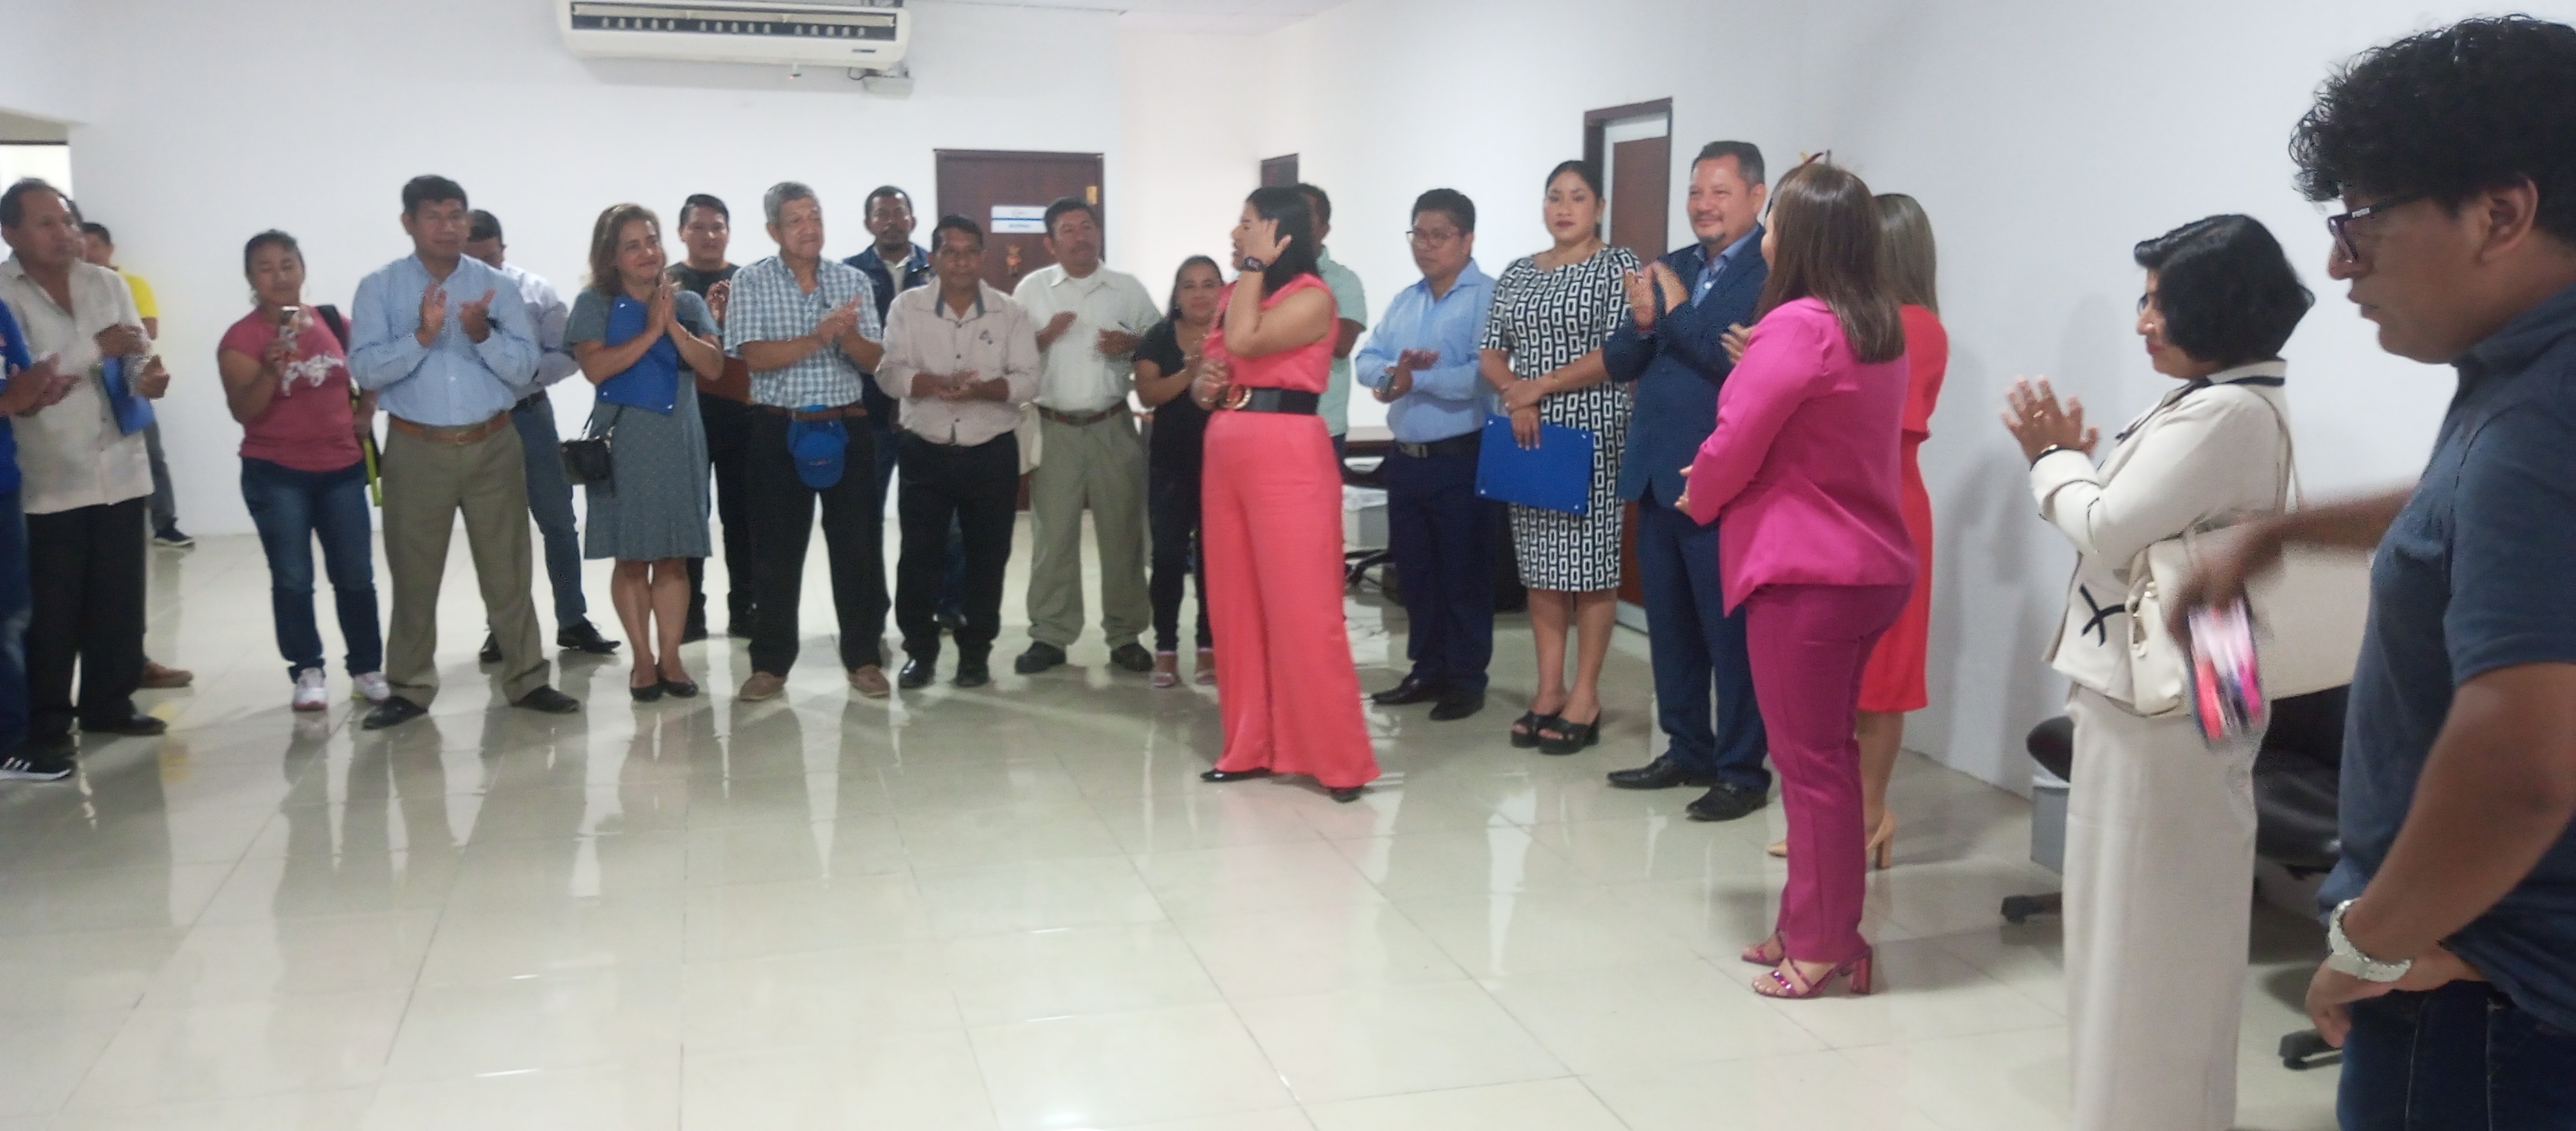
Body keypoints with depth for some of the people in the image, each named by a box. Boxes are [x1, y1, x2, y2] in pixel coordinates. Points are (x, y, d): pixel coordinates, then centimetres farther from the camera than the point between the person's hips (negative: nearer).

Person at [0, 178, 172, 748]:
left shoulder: (108, 284, 10)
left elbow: (137, 354, 4)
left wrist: (150, 375, -19)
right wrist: (96, 348, -21)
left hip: (119, 467, 4)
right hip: (48, 477, -4)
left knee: (120, 596, 10)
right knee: (52, 606, 2)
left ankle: (109, 702, 23)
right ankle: (46, 719, 14)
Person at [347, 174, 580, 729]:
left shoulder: (498, 286, 3)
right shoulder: (379, 288, 0)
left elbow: (524, 370, -3)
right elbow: (365, 370, -10)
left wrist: (482, 335, -20)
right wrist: (421, 336, -23)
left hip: (493, 447, 1)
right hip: (416, 451, -1)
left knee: (507, 570, 7)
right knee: (414, 575, 8)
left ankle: (526, 680, 16)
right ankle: (410, 689, 19)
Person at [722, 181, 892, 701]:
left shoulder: (852, 280, 6)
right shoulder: (750, 282, -1)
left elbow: (874, 359, 2)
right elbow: (754, 356, -13)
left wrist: (850, 336, -20)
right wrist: (819, 337, -22)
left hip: (847, 428, 2)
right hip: (780, 430, -2)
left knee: (859, 546, 4)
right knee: (777, 551, 5)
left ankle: (864, 657, 16)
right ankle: (770, 663, 16)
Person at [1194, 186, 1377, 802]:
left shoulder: (1312, 296, -7)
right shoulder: (1233, 294, 17)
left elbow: (1244, 340, -21)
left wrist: (1256, 265, -10)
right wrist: (1203, 384, 1)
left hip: (1288, 457, -8)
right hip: (1226, 457, 8)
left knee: (1302, 610, -7)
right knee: (1237, 607, 10)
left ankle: (1337, 757, 0)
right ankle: (1251, 746, 19)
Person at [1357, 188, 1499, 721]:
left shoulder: (1489, 297, -9)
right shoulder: (1403, 302, 16)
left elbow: (1484, 374, -21)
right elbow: (1368, 361, 8)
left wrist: (1414, 381, -15)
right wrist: (1391, 372, -14)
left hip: (1462, 459, -7)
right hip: (1406, 458, 7)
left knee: (1463, 574, 1)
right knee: (1415, 572, 13)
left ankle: (1466, 680, 11)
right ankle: (1427, 671, 25)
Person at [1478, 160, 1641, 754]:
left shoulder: (1617, 264, -2)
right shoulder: (1518, 273, 14)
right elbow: (1491, 353, 11)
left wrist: (1541, 387, -14)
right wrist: (1514, 395, -9)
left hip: (1592, 432, -5)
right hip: (1527, 433, 5)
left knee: (1590, 562, -2)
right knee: (1541, 564, 8)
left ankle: (1585, 697, 5)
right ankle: (1548, 690, 15)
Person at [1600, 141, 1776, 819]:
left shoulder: (1775, 273, -10)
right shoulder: (1671, 268, 13)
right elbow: (1620, 366, 10)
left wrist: (1679, 311, -14)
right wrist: (1641, 323, -10)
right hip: (1656, 476, 8)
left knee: (1731, 632, 2)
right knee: (1670, 628, 16)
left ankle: (1743, 773, 12)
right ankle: (1687, 752, 29)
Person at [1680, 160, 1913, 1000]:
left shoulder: (1799, 327, -18)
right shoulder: (1880, 328, 10)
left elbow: (1732, 446, -14)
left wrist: (1698, 500, 4)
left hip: (1807, 572, -9)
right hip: (1866, 563, 9)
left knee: (1810, 761, 1)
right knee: (1826, 752, 16)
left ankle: (1828, 948, 11)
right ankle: (1810, 925, 27)